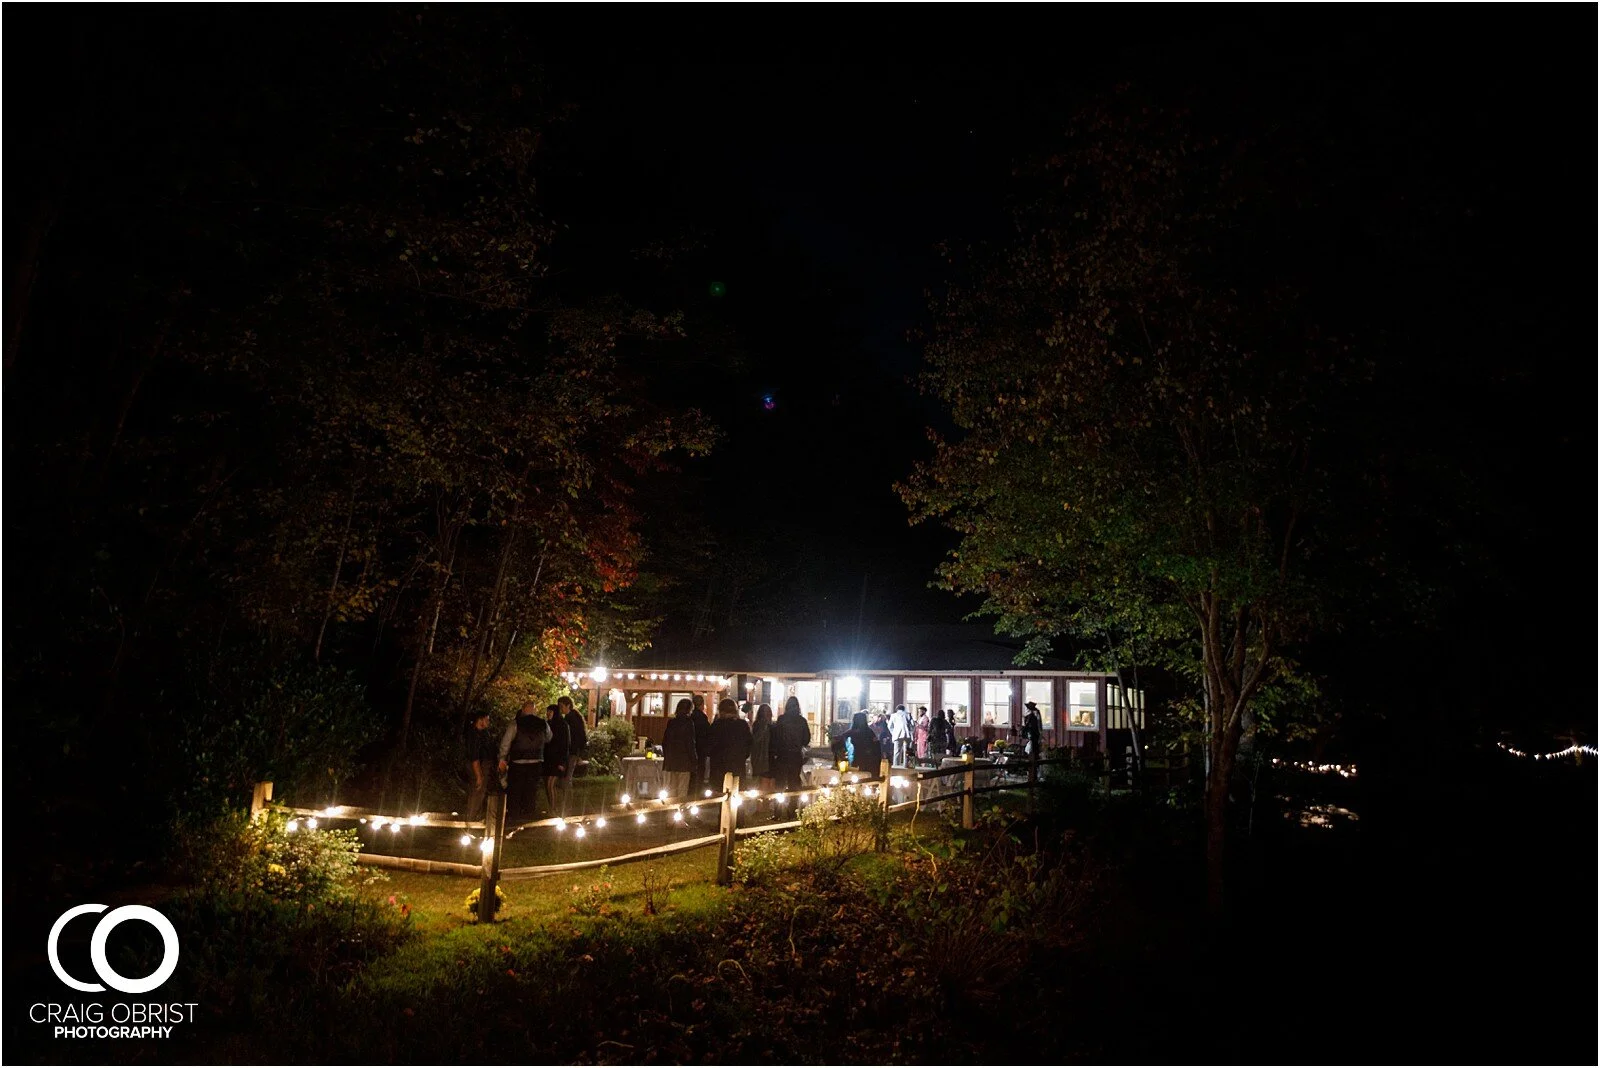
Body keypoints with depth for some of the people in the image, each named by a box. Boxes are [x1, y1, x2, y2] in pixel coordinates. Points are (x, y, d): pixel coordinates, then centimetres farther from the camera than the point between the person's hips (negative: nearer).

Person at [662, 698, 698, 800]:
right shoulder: (688, 722, -9)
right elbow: (690, 743, -10)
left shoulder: (671, 722, 6)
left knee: (670, 789, 9)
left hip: (670, 761, 5)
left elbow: (664, 742, 9)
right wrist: (694, 762, -4)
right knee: (682, 791, 1)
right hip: (684, 761, -5)